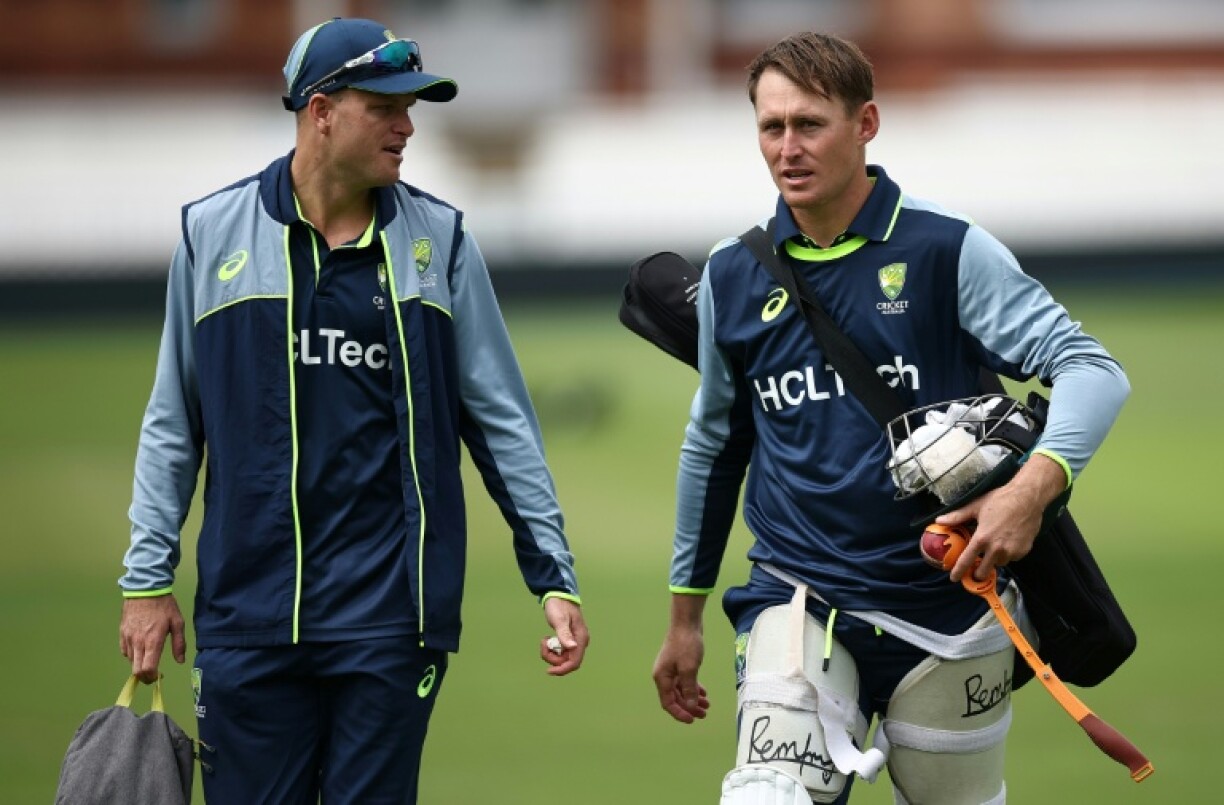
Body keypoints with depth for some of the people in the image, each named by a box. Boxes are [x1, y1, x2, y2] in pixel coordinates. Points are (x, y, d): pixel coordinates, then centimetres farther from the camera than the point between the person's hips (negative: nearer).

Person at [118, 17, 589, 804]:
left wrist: (555, 576, 2)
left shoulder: (439, 238, 4)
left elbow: (502, 418, 7)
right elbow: (172, 425, 9)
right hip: (248, 614, 0)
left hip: (390, 614, 0)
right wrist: (148, 580, 7)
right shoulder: (213, 233, 3)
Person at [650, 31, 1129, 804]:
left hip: (945, 609, -1)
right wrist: (685, 615, 23)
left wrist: (1034, 486, -31)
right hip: (799, 605, 1)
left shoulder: (948, 250, -6)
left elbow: (1092, 370, -12)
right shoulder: (733, 275, 5)